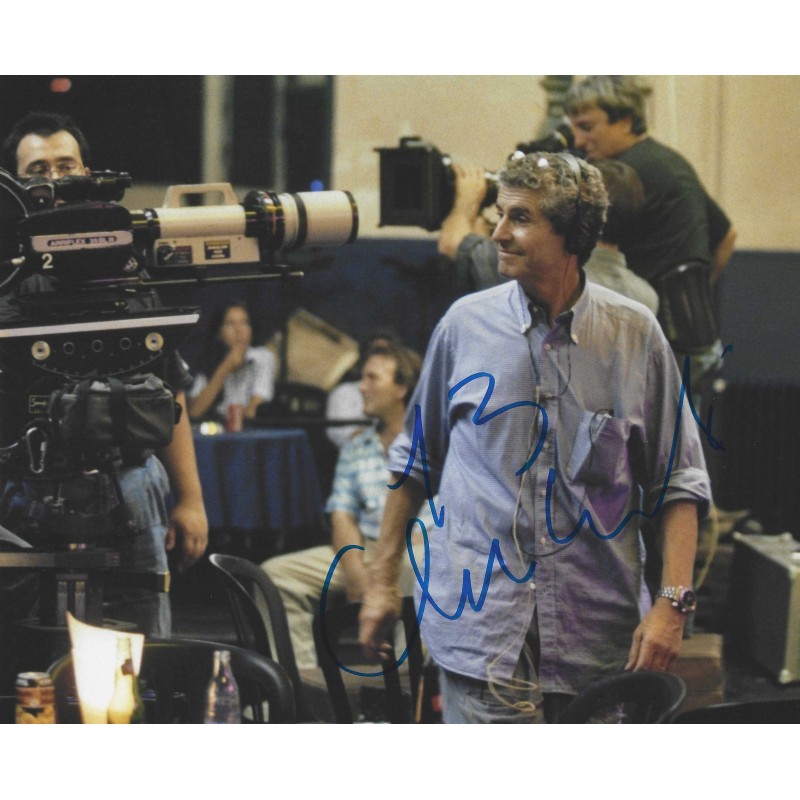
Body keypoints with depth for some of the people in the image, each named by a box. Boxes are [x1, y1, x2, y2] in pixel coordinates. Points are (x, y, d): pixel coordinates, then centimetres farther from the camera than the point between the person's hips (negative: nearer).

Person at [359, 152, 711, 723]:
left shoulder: (635, 334, 3)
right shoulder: (466, 324, 5)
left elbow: (679, 481, 6)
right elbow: (414, 461, 16)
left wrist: (672, 603, -5)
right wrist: (382, 581, 15)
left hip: (600, 635, 1)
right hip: (483, 626, -1)